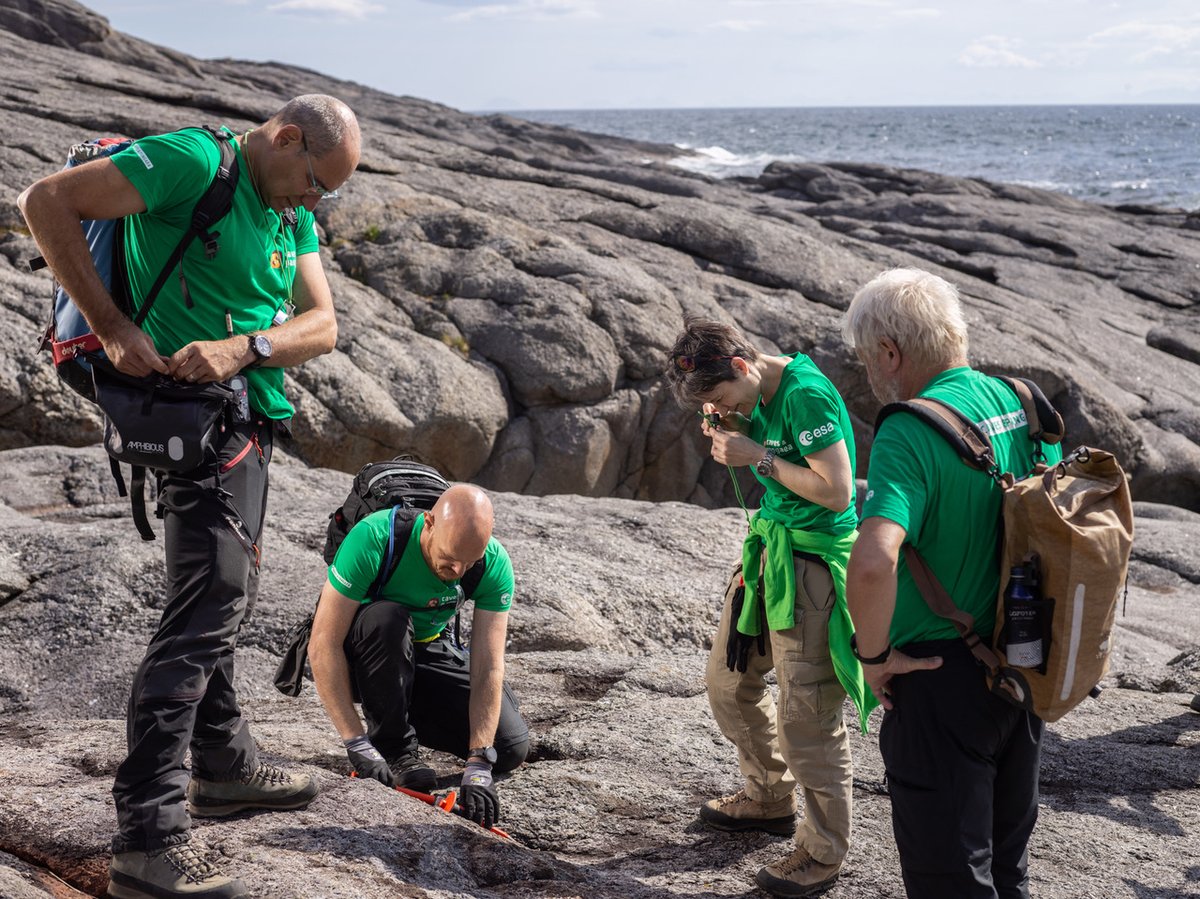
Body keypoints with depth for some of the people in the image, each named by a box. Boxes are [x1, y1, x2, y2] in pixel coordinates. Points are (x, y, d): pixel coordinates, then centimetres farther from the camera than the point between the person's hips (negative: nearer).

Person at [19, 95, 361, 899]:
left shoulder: (294, 215, 12)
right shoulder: (195, 161, -13)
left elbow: (321, 324, 2)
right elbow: (47, 202, -17)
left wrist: (242, 347, -18)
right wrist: (113, 328, -20)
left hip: (246, 420, 10)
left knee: (225, 595, 21)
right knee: (208, 607, -16)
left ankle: (224, 766, 38)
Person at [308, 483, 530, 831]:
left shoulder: (494, 563, -24)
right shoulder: (374, 538, -34)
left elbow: (488, 667, -26)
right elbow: (323, 645, -32)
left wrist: (478, 766, -34)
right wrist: (356, 743, -35)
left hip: (428, 650, 3)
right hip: (361, 653, -3)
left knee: (510, 747, -13)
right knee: (387, 618, -38)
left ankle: (405, 716, 12)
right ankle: (393, 748, -18)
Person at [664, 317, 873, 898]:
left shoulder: (807, 395, -20)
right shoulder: (757, 395, 7)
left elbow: (837, 492, -22)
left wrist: (759, 457, -19)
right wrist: (732, 436, 0)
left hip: (814, 561, -10)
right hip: (770, 546, 10)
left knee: (807, 717, -4)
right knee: (728, 681, 19)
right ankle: (770, 799, 39)